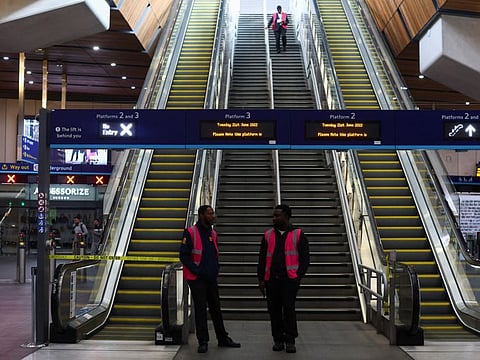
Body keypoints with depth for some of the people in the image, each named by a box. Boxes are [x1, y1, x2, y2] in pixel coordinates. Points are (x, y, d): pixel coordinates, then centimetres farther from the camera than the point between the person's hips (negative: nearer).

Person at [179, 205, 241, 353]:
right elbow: (184, 256, -13)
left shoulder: (212, 233, 11)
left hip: (212, 278, 7)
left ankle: (223, 338, 23)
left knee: (216, 308, 13)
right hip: (197, 279, -7)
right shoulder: (191, 233, -11)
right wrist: (197, 271, -17)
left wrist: (215, 269, 7)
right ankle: (203, 341, 7)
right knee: (201, 309, -2)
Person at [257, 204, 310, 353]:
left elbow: (305, 258, 4)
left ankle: (290, 341, 3)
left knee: (289, 309, -6)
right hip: (271, 280, 3)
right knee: (274, 310, 4)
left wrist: (298, 276, -6)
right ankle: (278, 340, 15)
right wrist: (261, 278, 6)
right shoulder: (268, 235, 12)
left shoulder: (298, 235, 4)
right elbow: (262, 258, 13)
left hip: (290, 279, -3)